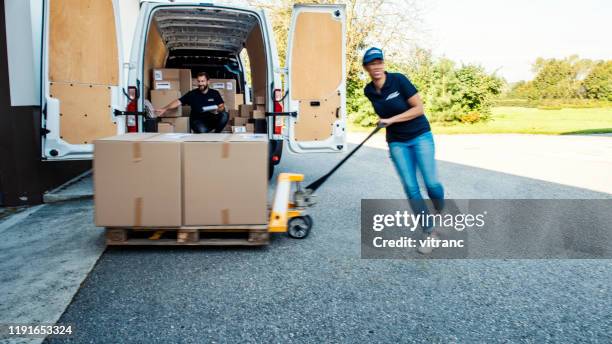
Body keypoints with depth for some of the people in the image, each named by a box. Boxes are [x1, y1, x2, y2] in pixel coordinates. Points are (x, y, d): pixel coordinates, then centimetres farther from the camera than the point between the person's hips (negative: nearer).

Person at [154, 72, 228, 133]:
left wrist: (217, 110, -23)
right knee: (202, 130, -38)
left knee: (225, 115, -28)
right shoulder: (192, 94, 2)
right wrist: (165, 109, -17)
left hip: (212, 120, 2)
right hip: (198, 121, -2)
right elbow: (178, 102, -4)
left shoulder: (215, 93, 6)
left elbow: (222, 106, 2)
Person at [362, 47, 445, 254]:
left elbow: (419, 108, -16)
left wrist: (392, 120, -21)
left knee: (431, 183, -12)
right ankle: (429, 232, 5)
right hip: (397, 142, 4)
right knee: (410, 188, -6)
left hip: (420, 135, -3)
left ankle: (441, 213, 22)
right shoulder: (369, 91, 0)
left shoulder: (398, 80, -15)